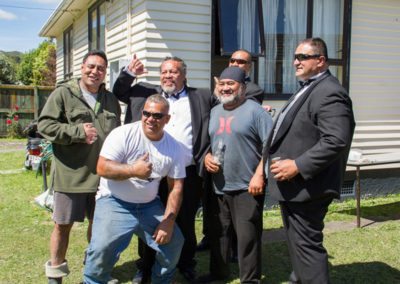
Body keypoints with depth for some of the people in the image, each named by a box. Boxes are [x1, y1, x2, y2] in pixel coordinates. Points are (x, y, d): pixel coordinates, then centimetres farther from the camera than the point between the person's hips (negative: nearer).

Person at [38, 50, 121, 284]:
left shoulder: (111, 99, 12)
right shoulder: (63, 93, -4)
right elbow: (45, 124, -9)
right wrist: (77, 132, -18)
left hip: (102, 174, 5)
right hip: (71, 174, -4)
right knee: (63, 224, 7)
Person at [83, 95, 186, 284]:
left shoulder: (175, 149, -2)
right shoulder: (123, 134, -13)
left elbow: (176, 187, 1)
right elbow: (102, 168, -17)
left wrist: (168, 221, -9)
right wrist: (133, 170, -32)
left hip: (150, 205, 4)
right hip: (115, 202, -4)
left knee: (174, 242, -3)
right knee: (102, 248, -22)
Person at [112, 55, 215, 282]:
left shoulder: (202, 97, 10)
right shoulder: (146, 92, 10)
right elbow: (119, 92, 16)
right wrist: (129, 73, 2)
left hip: (187, 172, 0)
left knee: (186, 222, 12)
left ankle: (186, 264, 32)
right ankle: (146, 266, 28)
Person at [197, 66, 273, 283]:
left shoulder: (255, 111, -7)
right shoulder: (214, 112, 13)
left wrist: (259, 175, -18)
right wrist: (206, 156, -1)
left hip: (247, 186, -6)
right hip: (218, 186, 6)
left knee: (247, 236, 0)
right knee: (218, 232, 16)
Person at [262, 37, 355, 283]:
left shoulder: (329, 93, -17)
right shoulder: (308, 89, 17)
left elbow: (336, 141, -27)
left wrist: (298, 166, -26)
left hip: (306, 186, -11)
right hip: (292, 185, 11)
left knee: (307, 245, -3)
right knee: (298, 243, 22)